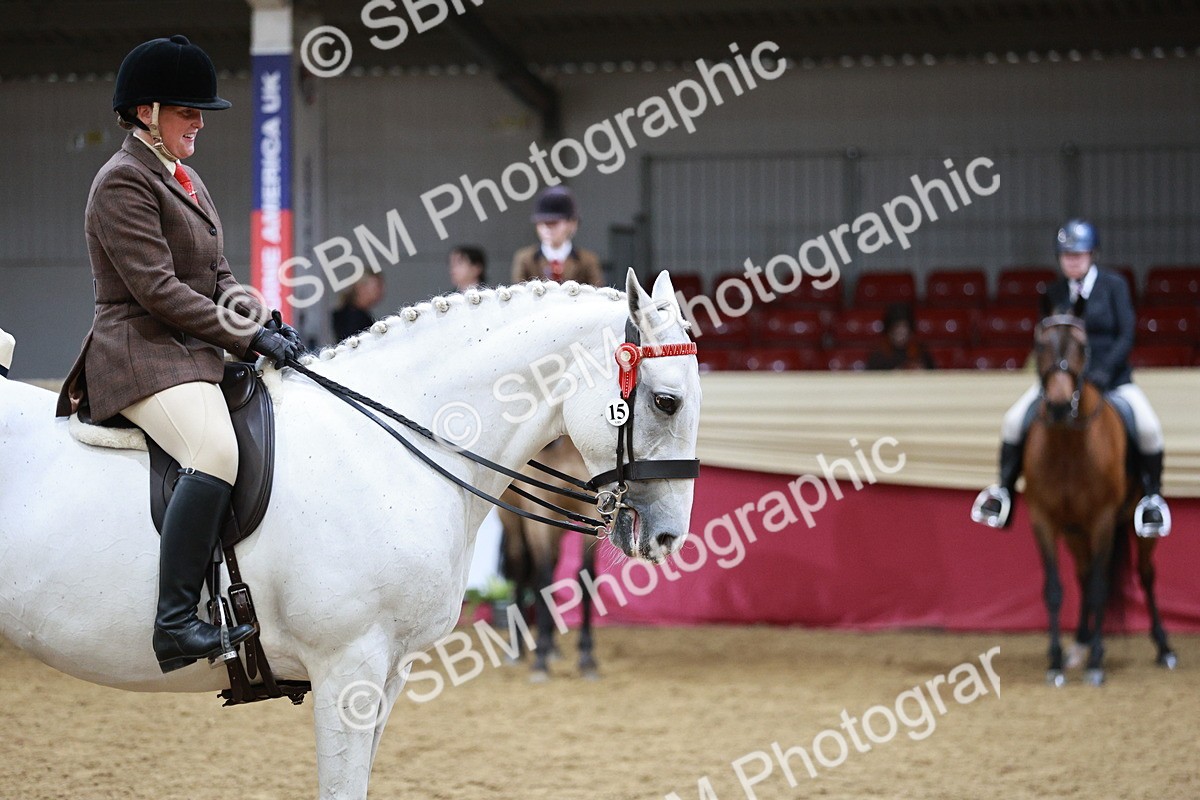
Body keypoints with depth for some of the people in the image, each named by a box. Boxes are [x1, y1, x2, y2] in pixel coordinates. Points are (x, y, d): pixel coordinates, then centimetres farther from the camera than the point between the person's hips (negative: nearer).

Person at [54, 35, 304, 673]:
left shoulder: (183, 181, 21)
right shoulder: (123, 182, -10)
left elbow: (217, 277, 21)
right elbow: (157, 289, -17)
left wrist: (264, 324, 0)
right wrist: (248, 336, -17)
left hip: (194, 355, 11)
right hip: (141, 354, -11)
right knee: (216, 451, -33)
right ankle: (175, 622, -38)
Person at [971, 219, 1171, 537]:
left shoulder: (1114, 285, -3)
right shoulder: (1054, 293, 5)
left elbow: (1126, 336, -8)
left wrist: (1104, 371, -21)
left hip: (1111, 376, -2)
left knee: (1148, 427, -26)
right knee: (1014, 421, -17)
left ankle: (1152, 497, -4)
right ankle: (1004, 492, 2)